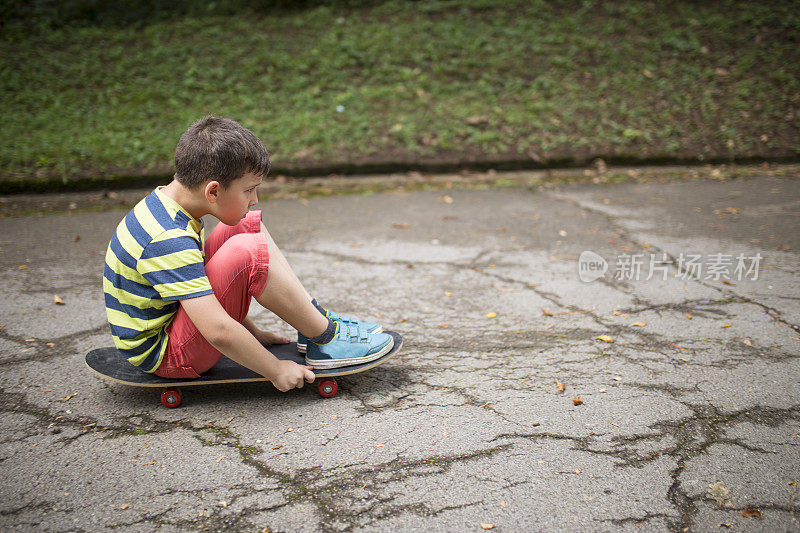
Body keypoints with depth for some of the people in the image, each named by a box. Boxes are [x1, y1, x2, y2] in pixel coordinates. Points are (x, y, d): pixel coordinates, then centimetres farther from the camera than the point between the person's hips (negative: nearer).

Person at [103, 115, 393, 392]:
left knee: (248, 225, 6)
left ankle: (315, 319, 6)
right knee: (251, 252, -29)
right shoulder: (170, 241, -30)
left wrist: (251, 332, 17)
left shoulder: (165, 204, 1)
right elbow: (218, 332, -34)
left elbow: (189, 276, 15)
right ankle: (326, 340, -10)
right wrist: (276, 371, -21)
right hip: (165, 358, -10)